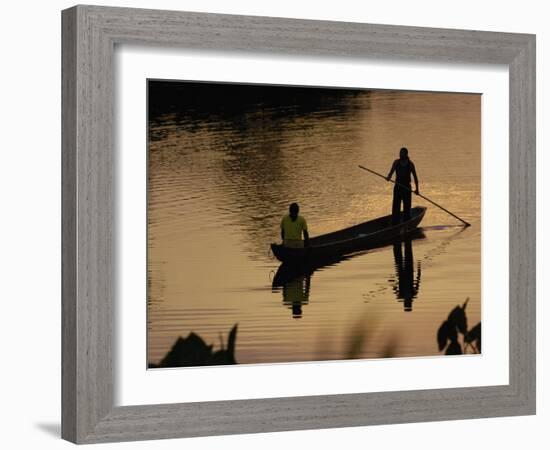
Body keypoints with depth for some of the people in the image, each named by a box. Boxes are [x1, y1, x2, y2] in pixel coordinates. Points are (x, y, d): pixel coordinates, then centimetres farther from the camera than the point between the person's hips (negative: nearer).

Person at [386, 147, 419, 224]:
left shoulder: (410, 164, -2)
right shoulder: (396, 162, 2)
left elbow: (415, 177, 3)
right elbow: (391, 172, -4)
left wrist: (417, 189, 0)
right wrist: (388, 177, -28)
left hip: (407, 187, -1)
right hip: (398, 187, 1)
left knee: (407, 206, 1)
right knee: (396, 206, -2)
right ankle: (394, 222, 1)